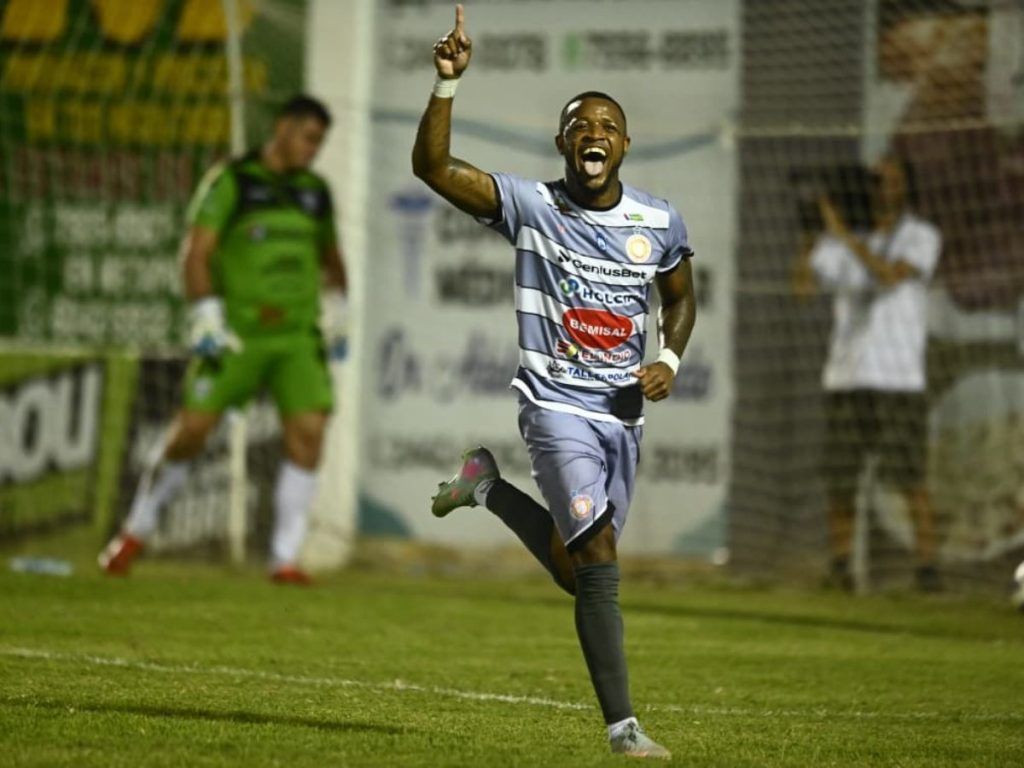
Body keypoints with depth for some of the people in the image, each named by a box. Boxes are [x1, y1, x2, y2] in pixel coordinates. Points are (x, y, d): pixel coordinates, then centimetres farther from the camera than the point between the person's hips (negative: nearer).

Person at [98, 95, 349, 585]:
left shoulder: (315, 192, 11)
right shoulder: (231, 182, -6)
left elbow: (330, 255, 29)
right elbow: (197, 253, -13)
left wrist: (336, 304, 19)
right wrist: (208, 315, -23)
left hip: (297, 336, 4)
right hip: (237, 335, -4)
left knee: (308, 433, -12)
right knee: (192, 432, -5)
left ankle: (284, 558, -6)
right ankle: (137, 529, 18)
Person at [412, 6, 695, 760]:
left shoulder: (660, 223, 2)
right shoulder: (529, 205, -7)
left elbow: (682, 298, 19)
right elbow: (432, 166, -16)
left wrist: (669, 362, -1)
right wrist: (448, 82, -27)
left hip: (624, 411, 5)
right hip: (557, 405, -5)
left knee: (580, 572, 12)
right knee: (599, 556, -19)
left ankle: (491, 486, 36)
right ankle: (622, 723, -18)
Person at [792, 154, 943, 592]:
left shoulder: (922, 237, 1)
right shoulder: (842, 237, 10)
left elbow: (892, 275, -17)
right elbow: (805, 284, -1)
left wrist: (845, 236, -23)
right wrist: (810, 239, -16)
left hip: (900, 377, -3)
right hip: (846, 375, 3)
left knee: (911, 477, -9)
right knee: (840, 478, 2)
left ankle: (926, 566, -6)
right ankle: (840, 565, 10)